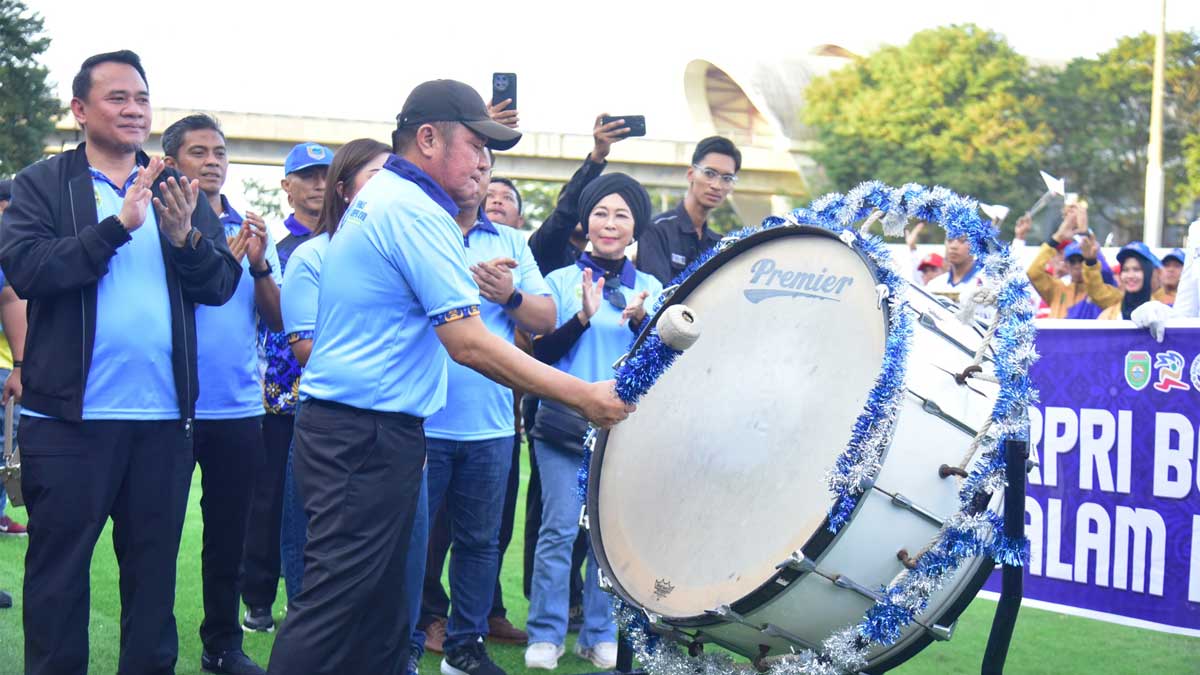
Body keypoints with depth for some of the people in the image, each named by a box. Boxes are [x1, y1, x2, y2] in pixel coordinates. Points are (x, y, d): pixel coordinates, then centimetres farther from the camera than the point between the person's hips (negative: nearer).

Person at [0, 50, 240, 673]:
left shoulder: (178, 191, 11)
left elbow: (221, 283, 4)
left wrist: (185, 236, -16)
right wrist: (117, 225, -21)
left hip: (164, 416, 3)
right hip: (69, 415, -3)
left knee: (153, 568, 11)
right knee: (57, 570, 5)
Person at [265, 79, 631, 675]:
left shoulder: (373, 198, 15)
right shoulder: (416, 212, -16)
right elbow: (469, 343, -21)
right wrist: (583, 396, -18)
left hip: (336, 421, 11)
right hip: (368, 438, -11)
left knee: (377, 601, 15)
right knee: (335, 605, -8)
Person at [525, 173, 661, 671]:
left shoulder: (650, 287, 9)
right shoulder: (561, 281, 3)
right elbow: (540, 353, -4)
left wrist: (641, 321, -16)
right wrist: (583, 317, -19)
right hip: (564, 424, -2)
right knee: (559, 529, -3)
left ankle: (599, 635, 15)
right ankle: (545, 635, 7)